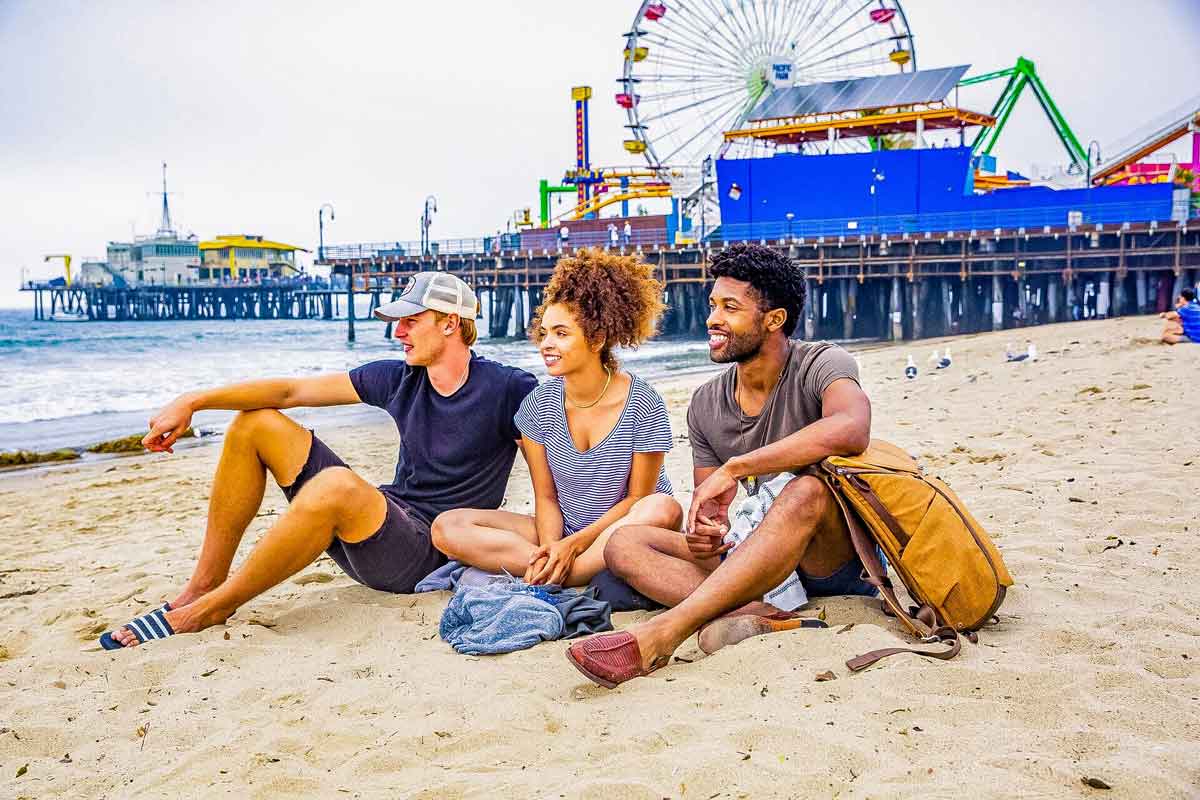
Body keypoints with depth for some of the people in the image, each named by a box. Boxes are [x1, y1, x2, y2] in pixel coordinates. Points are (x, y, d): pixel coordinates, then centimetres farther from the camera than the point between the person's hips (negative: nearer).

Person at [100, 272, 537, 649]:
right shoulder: (400, 379, 5)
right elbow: (291, 390, 4)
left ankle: (210, 609, -19)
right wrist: (193, 401, -2)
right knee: (255, 424, 2)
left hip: (426, 552, -7)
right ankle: (203, 585, -1)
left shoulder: (506, 389, -11)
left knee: (336, 484, -38)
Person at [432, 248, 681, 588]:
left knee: (664, 510, -38)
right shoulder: (539, 404, -2)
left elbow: (637, 498, -8)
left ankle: (546, 581, -29)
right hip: (562, 533, 3)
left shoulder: (642, 404, -12)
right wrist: (550, 548, -20)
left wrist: (573, 544, -18)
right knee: (447, 527, -15)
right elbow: (546, 497, 1)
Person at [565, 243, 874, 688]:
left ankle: (661, 633, -41)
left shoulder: (821, 365, -11)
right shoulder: (706, 406, 5)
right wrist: (701, 532, -19)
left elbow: (850, 430, -35)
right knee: (624, 543, -10)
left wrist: (733, 468, -32)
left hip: (834, 553, -5)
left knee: (808, 491, -38)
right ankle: (756, 614, -35)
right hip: (751, 558, 6)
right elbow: (706, 504, 7)